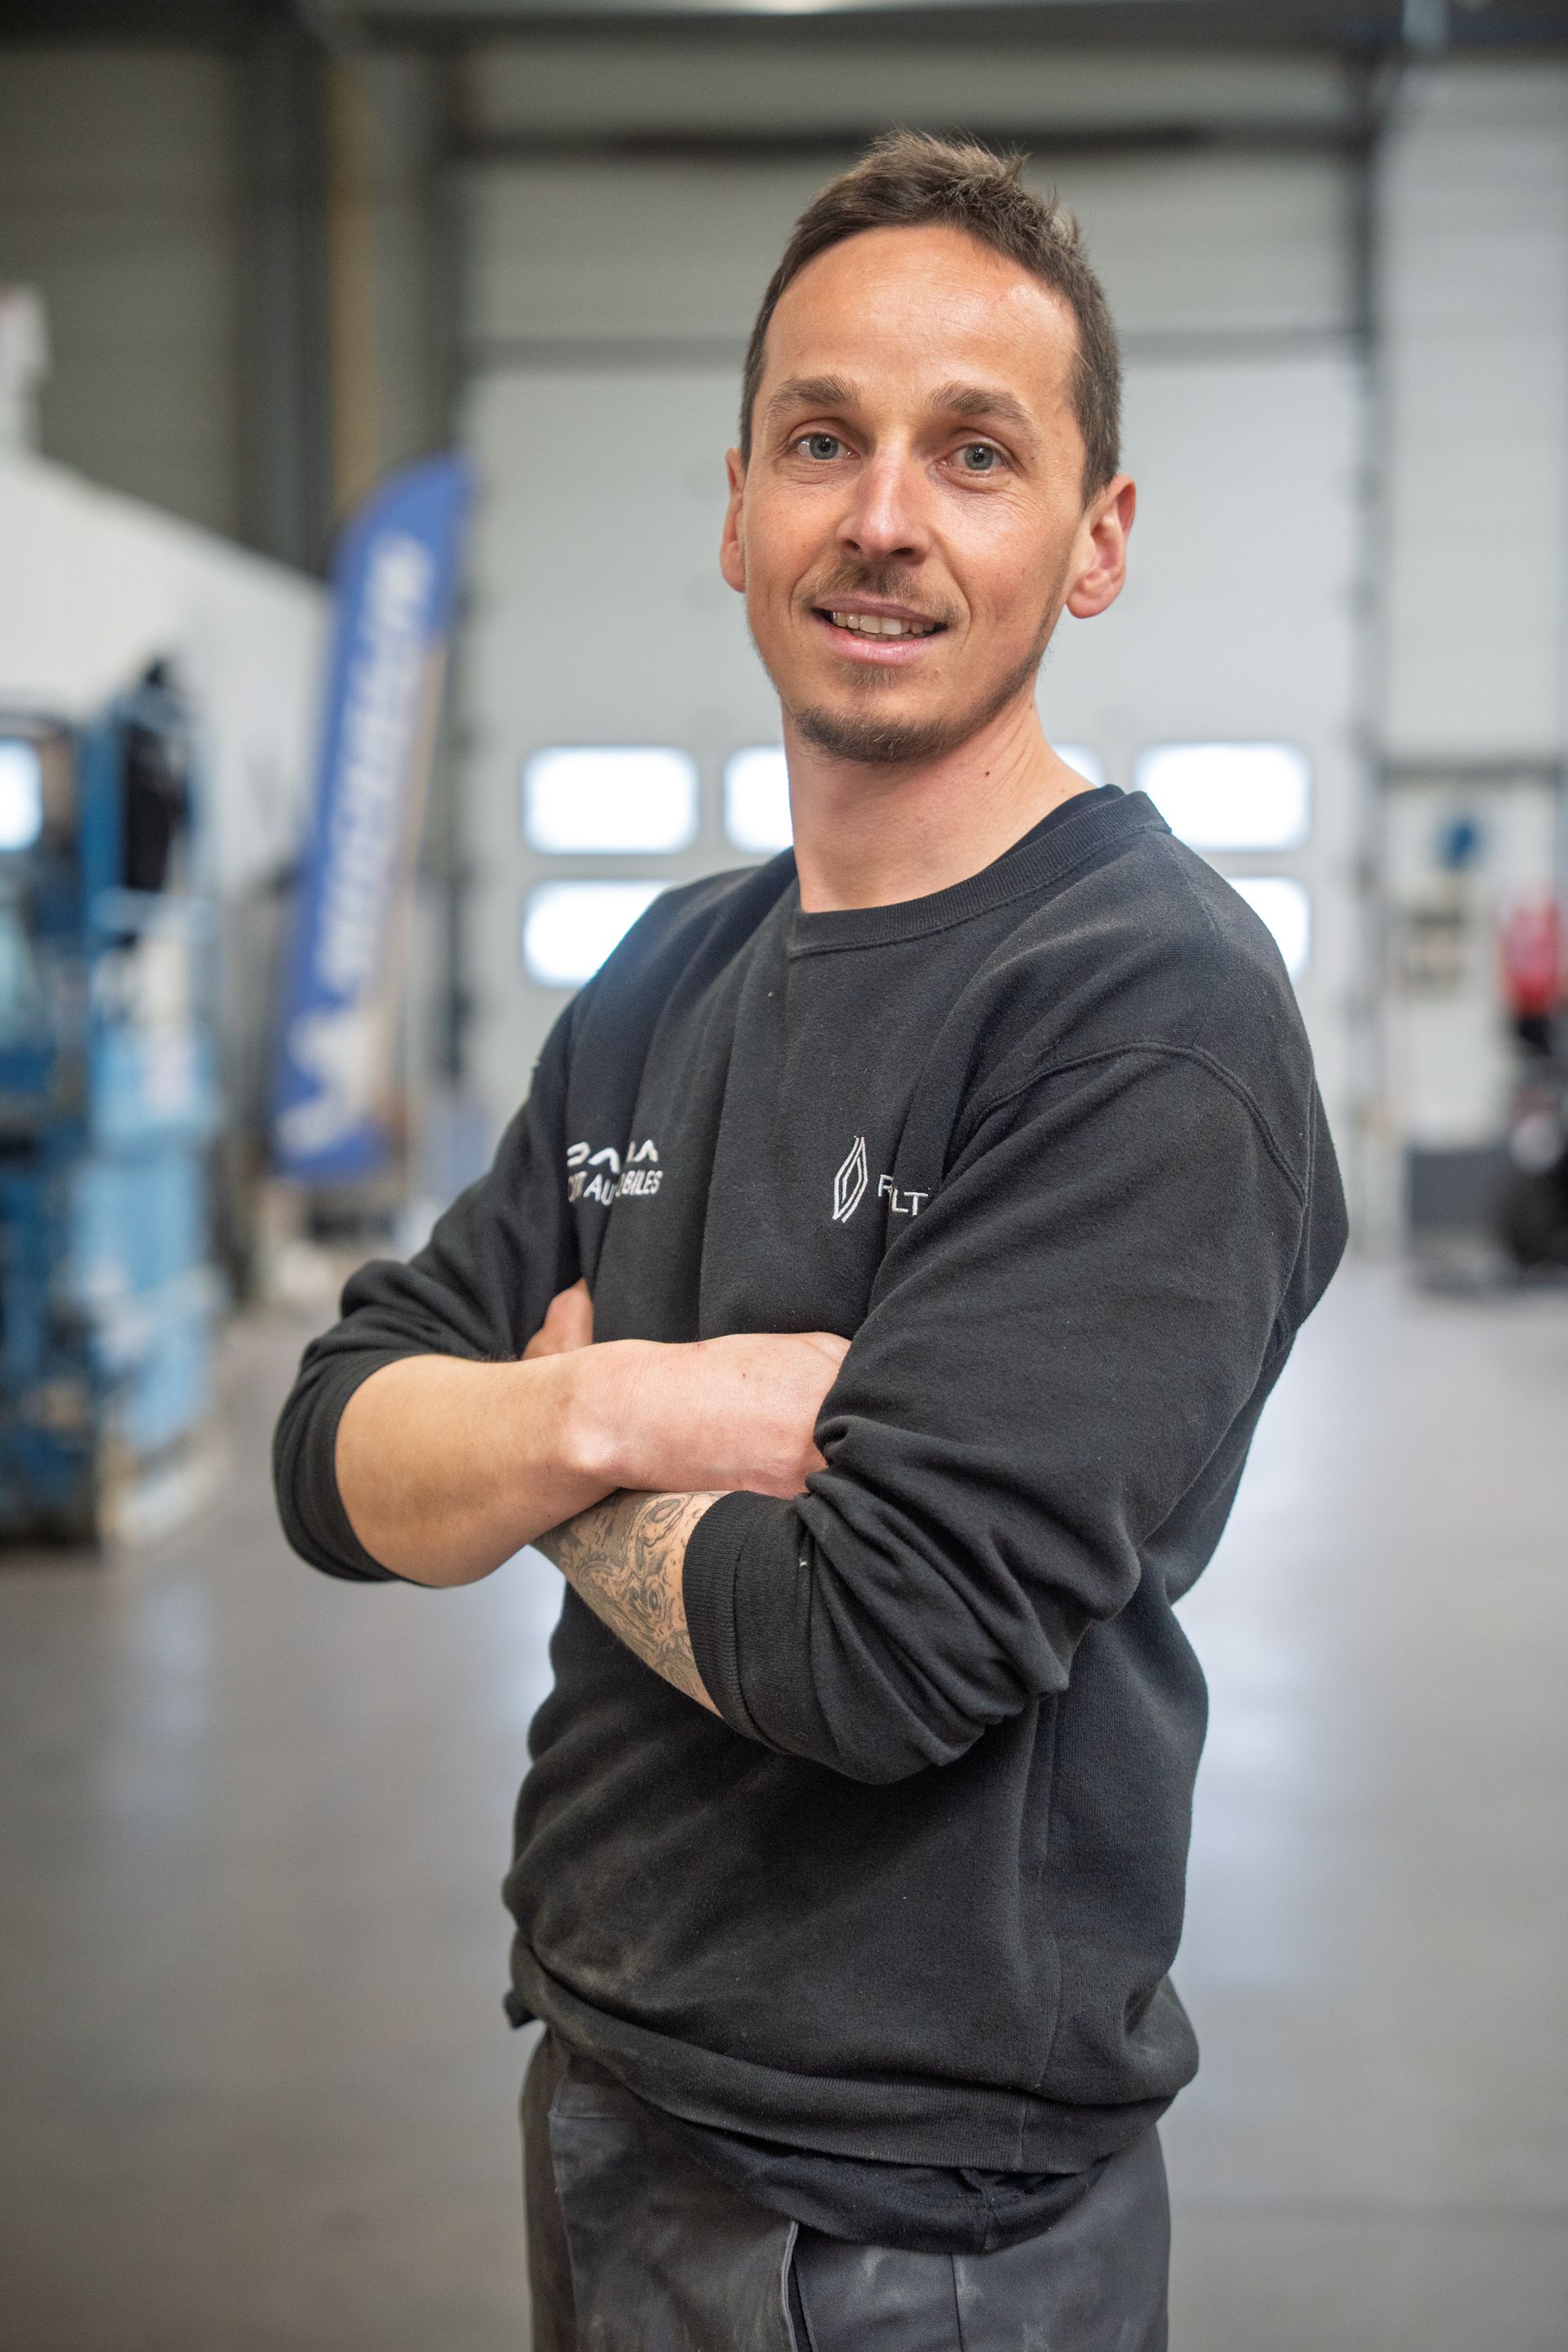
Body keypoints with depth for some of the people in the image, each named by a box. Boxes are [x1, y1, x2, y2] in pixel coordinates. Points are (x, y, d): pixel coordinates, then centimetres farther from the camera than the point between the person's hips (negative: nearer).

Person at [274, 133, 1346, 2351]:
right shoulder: (662, 979, 5)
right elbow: (339, 1459, 0)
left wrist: (539, 1449, -9)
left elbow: (881, 1649, -26)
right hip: (597, 2096, 7)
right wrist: (613, 1413, -20)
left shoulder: (1152, 1016, -19)